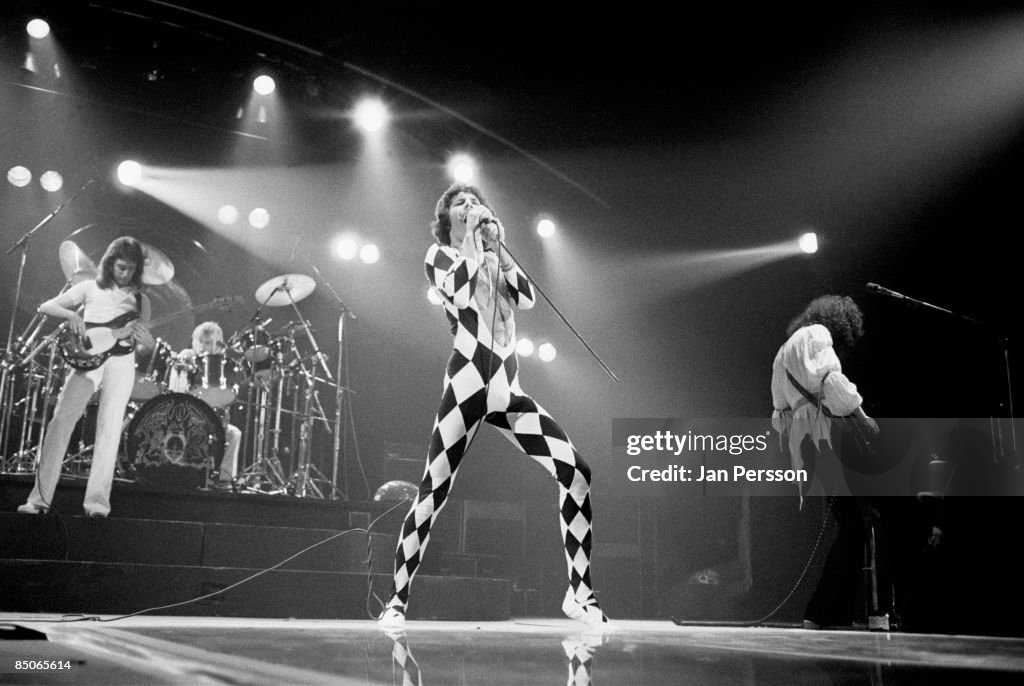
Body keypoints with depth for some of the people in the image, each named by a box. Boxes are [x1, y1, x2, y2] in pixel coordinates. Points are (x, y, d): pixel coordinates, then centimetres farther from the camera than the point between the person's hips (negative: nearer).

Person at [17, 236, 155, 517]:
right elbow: (45, 307, 9)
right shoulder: (90, 288, 12)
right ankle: (39, 497, -12)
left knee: (109, 429, -9)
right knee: (61, 420, -14)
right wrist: (71, 315, -11)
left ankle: (97, 501, -11)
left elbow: (144, 345, 17)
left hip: (121, 361, 1)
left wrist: (145, 340, -8)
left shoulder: (140, 300, 16)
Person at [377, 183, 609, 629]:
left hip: (507, 389, 5)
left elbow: (527, 300, 5)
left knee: (576, 473, -10)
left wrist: (497, 246, 4)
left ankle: (579, 592, -4)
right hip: (466, 387, -4)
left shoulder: (495, 259, 23)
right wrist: (475, 241, -2)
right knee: (432, 495, -6)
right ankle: (396, 600, 9)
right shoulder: (440, 255, 9)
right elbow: (461, 293, -12)